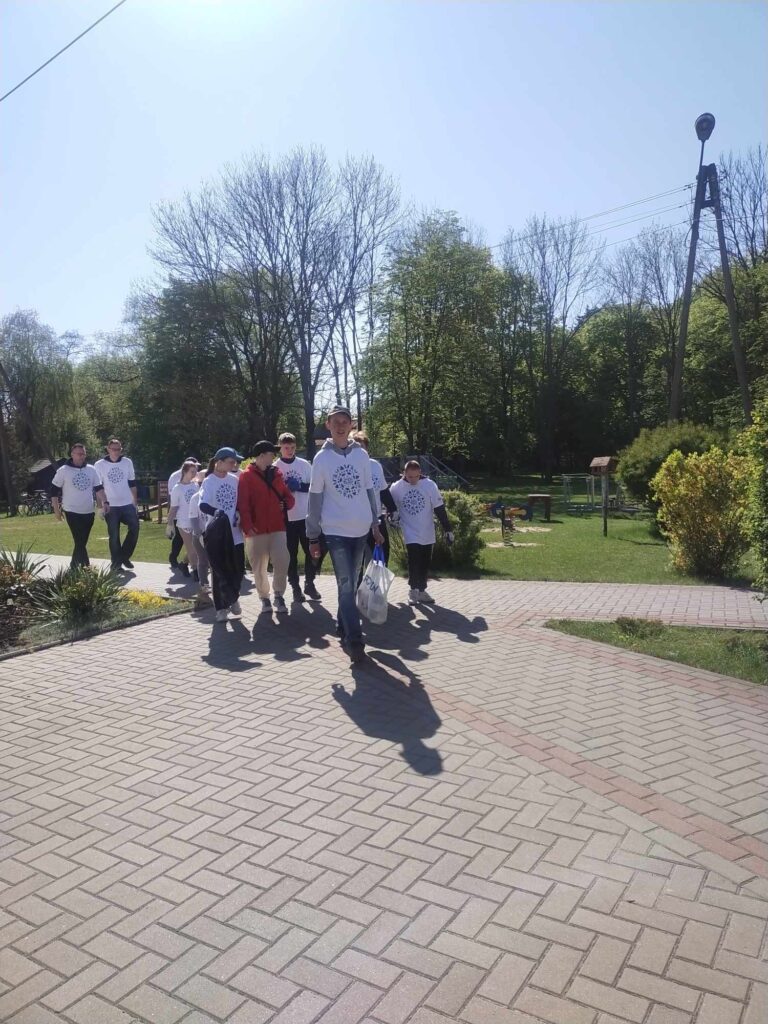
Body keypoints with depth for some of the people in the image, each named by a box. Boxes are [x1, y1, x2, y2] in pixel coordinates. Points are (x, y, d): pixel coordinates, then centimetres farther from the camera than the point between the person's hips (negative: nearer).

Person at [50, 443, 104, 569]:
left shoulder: (91, 470, 6)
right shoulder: (63, 470, -4)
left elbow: (99, 488, 11)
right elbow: (54, 490, 0)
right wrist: (56, 509, -3)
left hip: (89, 512, 4)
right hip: (72, 512, -4)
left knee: (81, 542, 12)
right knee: (80, 542, -9)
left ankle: (74, 567, 26)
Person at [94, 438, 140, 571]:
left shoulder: (127, 462, 4)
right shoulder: (99, 465, -3)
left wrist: (135, 502, 7)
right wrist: (103, 503, -10)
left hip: (128, 504, 2)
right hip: (111, 506, -2)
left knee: (134, 528, -4)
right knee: (114, 535, 2)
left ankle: (124, 556, 14)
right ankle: (116, 563, 12)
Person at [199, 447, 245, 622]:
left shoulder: (234, 479, 5)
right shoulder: (209, 481, -8)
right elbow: (203, 505, -19)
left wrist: (240, 516, -1)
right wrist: (216, 512, -35)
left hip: (234, 532, 4)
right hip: (216, 533, -3)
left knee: (238, 569, 4)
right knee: (219, 571, 3)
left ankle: (232, 598, 29)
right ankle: (221, 608, 14)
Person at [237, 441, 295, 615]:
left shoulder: (276, 474, 12)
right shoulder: (246, 476, -3)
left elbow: (288, 496, 18)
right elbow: (242, 504, -11)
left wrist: (286, 504, -5)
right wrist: (247, 527, -20)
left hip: (277, 528, 3)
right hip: (257, 530, -3)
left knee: (282, 563, -7)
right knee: (259, 567, 6)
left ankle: (278, 595, 10)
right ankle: (264, 598, 21)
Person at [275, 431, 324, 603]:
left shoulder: (305, 465, 3)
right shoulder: (275, 468, -2)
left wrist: (299, 486, -13)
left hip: (306, 516, 2)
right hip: (286, 518, -2)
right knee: (291, 554, 6)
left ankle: (309, 583, 21)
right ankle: (295, 587, 17)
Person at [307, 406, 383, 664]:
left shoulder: (362, 454, 5)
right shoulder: (322, 458, -3)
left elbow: (370, 491, 10)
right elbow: (315, 498, -1)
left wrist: (375, 525, 9)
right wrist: (312, 536, -1)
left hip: (360, 530, 4)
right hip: (336, 531, -3)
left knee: (351, 584, 13)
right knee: (346, 585, -8)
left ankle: (344, 630, 27)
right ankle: (354, 639, -6)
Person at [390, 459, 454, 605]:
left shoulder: (430, 485, -9)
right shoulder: (396, 488, -9)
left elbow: (440, 509, -5)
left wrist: (447, 529, -4)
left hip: (427, 533, 2)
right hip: (410, 533, -2)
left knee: (425, 563, 9)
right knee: (414, 561, -10)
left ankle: (421, 590, 23)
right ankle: (413, 590, 4)